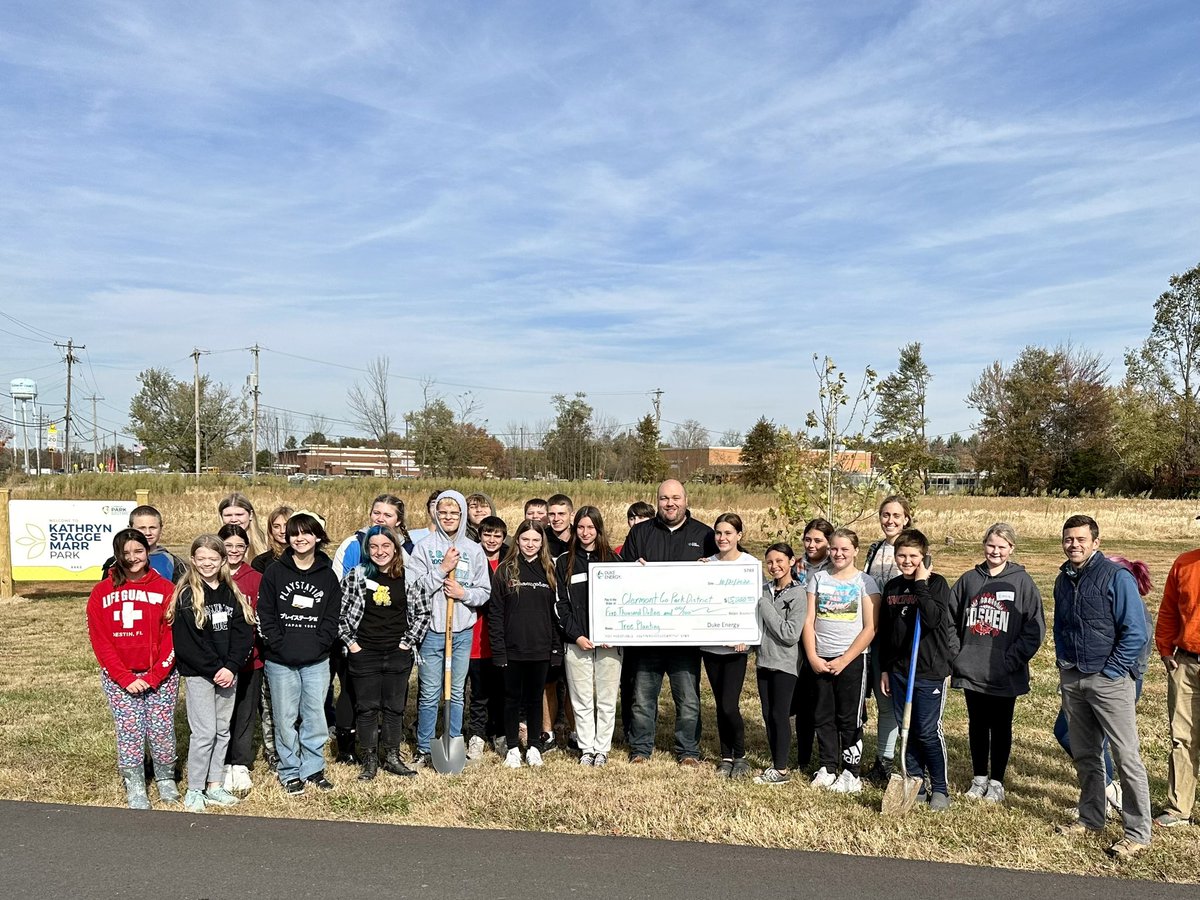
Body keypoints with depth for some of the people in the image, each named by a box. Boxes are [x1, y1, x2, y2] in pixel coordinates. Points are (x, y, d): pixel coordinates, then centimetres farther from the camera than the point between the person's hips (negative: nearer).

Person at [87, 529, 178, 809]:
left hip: (161, 676, -1)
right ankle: (134, 787, 19)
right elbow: (100, 640, -2)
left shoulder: (165, 588, -2)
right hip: (118, 678, 1)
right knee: (129, 733, 3)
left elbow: (172, 637, -5)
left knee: (162, 732, 4)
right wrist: (125, 678, -9)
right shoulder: (102, 592, 1)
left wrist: (155, 676, -12)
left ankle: (165, 779, 27)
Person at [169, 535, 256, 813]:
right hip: (198, 674, -5)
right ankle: (194, 791, 9)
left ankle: (214, 786, 21)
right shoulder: (186, 596, -8)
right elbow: (185, 642, -13)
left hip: (227, 673, 5)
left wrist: (231, 667, -12)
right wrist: (214, 670, -15)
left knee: (223, 730, 10)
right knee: (205, 732, -4)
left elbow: (244, 633, 2)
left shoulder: (232, 594, 6)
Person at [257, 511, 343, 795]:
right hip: (280, 661, -1)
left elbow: (332, 616, 4)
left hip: (317, 661, 1)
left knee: (315, 717, 7)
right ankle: (290, 772, 18)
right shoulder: (275, 572, 1)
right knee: (285, 718, 5)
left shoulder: (328, 574, 5)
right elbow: (265, 613, -2)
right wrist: (279, 645, -11)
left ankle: (313, 768, 22)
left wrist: (319, 644, -8)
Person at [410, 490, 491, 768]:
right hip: (431, 630, -2)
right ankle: (424, 750, 18)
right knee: (429, 694, 4)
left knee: (456, 693, 12)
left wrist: (464, 593, -13)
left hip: (463, 631, 2)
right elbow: (416, 587, -8)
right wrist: (442, 568, -15)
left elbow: (484, 591, 5)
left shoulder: (474, 550, 5)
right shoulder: (424, 547, -1)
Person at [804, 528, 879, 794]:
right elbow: (809, 620, 5)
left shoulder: (865, 582, -3)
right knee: (823, 716, 9)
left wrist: (844, 660, -12)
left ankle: (852, 773, 14)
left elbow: (870, 628, -8)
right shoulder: (818, 578, 7)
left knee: (849, 718, 3)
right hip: (820, 660, 3)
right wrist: (812, 657, -6)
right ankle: (828, 768, 22)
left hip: (851, 660, -3)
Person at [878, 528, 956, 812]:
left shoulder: (936, 584, -8)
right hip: (899, 670, 5)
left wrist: (921, 584, -22)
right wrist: (884, 669, 14)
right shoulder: (892, 587, 8)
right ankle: (915, 784, 23)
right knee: (908, 730, 12)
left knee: (928, 731, -1)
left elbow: (933, 620, -25)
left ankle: (940, 788, 14)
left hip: (930, 670, -5)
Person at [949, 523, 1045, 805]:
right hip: (971, 670, 3)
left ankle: (997, 782, 23)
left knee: (1000, 727, 10)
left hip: (1004, 674, -3)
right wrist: (956, 654, 1)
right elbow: (951, 619, 9)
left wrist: (1012, 659, -13)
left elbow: (1035, 627, -7)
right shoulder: (969, 579, 5)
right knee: (977, 725, 14)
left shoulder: (1022, 581, -5)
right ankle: (979, 778, 27)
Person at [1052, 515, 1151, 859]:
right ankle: (1090, 818, 28)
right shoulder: (1063, 580, 10)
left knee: (1127, 757, -3)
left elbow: (1136, 631, -13)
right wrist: (1063, 665, 11)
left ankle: (1138, 833, 6)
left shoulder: (1116, 576, -11)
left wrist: (1110, 671, -14)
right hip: (1073, 681, 7)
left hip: (1110, 680, -6)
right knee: (1084, 754, 15)